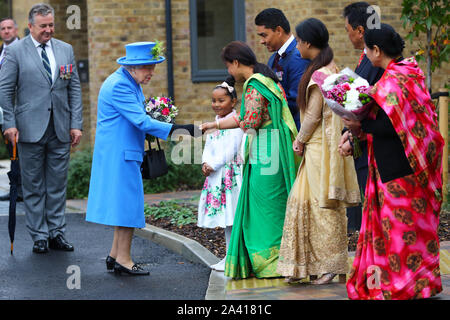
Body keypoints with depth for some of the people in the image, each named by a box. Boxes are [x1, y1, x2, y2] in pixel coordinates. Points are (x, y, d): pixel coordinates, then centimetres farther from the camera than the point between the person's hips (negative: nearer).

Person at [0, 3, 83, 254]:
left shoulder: (66, 50, 10)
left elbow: (74, 89, 11)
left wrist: (76, 124, 4)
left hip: (60, 130, 3)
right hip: (31, 129, -3)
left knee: (58, 184, 7)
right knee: (34, 186, 3)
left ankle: (57, 233, 14)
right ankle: (39, 236, 10)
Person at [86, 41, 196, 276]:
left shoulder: (131, 83, 13)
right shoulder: (118, 86, -20)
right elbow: (141, 121, -24)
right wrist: (174, 129, -28)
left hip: (125, 153, 10)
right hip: (119, 154, -10)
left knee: (125, 204, 13)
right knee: (128, 204, -7)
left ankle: (115, 255, 18)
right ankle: (123, 259, -1)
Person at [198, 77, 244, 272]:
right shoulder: (216, 123, 17)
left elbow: (230, 150, -16)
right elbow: (208, 146, 18)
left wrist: (214, 166, -12)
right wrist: (205, 163, 0)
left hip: (230, 173, -9)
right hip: (215, 175, 9)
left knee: (231, 216, -9)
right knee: (224, 219, 11)